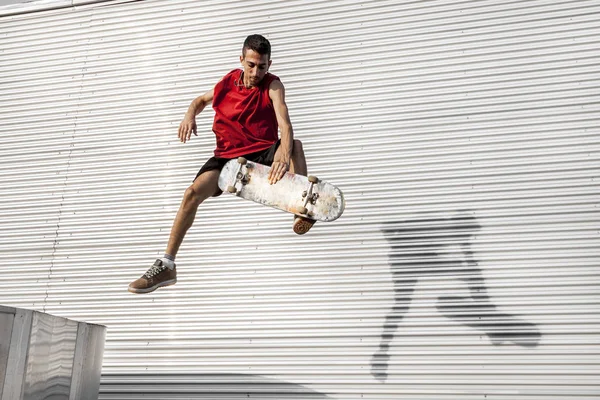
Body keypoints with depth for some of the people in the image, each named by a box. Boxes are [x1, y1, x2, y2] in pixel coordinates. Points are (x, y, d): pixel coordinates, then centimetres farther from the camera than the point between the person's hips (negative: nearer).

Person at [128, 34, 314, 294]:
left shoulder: (273, 85, -11)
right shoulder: (229, 81, 2)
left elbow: (285, 126, -27)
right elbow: (201, 100, 22)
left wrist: (283, 157, -47)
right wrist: (190, 115, -3)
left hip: (262, 153, -2)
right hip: (228, 155, 3)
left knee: (295, 145, -32)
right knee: (193, 192, -18)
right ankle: (166, 266, -13)